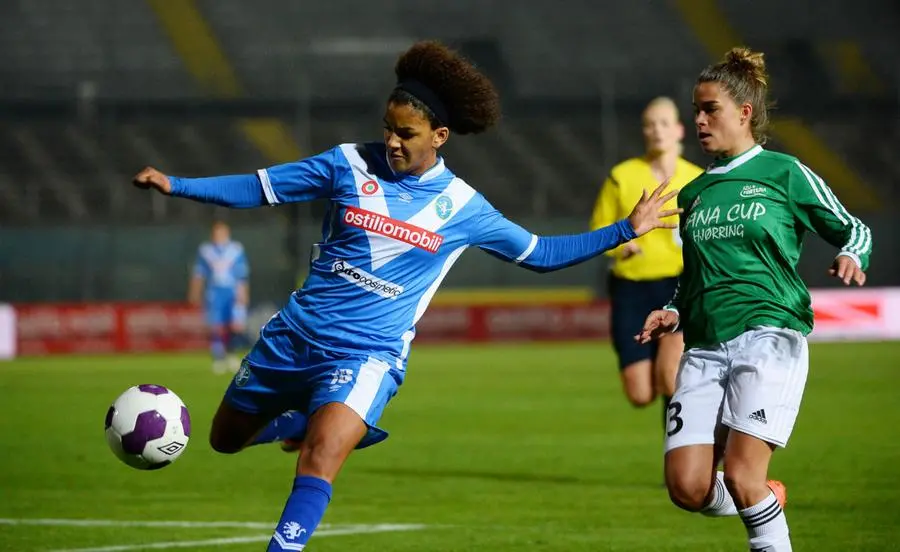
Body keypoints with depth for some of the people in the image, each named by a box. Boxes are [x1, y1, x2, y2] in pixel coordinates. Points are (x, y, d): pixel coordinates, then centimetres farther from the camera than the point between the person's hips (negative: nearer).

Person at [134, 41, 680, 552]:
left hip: (367, 354, -3)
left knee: (321, 458, -27)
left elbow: (540, 254, 11)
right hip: (295, 335, 3)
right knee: (226, 440, 15)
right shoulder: (351, 164, -1)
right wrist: (175, 185, -5)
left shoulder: (462, 208, -1)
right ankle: (320, 422, 41)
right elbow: (259, 187, 5)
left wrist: (624, 230, 4)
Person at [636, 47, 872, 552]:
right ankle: (765, 502, 23)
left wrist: (851, 255, -13)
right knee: (688, 488, -7)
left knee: (741, 475, -20)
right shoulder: (694, 194, 19)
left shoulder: (785, 173, 3)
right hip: (705, 349, 5)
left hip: (769, 335, -5)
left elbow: (853, 228, 9)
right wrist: (674, 314, 9)